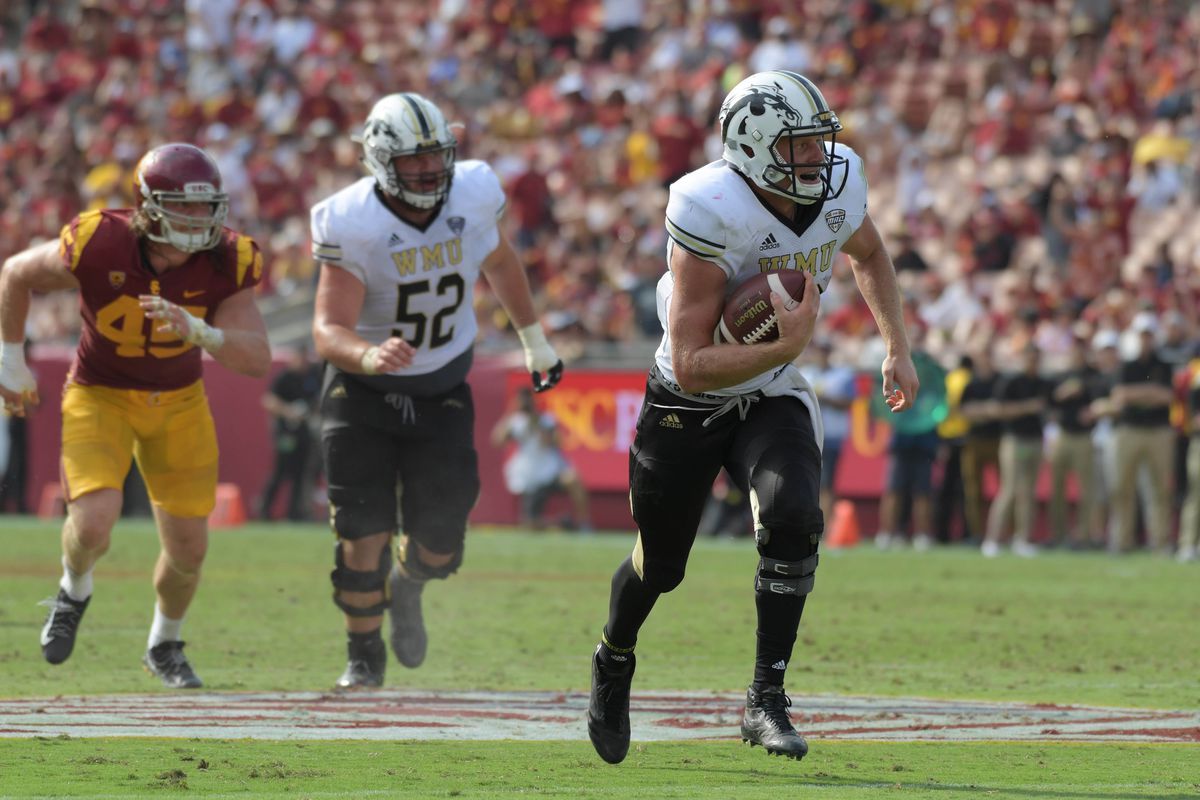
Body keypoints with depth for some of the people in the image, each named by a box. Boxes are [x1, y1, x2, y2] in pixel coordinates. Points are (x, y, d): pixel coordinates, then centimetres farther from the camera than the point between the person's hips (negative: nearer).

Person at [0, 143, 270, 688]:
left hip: (178, 402, 3)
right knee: (94, 524, -24)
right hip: (100, 396, -3)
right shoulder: (97, 246, -26)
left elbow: (256, 360, -22)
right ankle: (75, 590, 13)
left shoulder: (225, 262, -20)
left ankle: (164, 646, 36)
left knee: (188, 547, 5)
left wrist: (197, 331, -39)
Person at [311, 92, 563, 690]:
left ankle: (405, 588, 34)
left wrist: (534, 338, 25)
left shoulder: (472, 196, -11)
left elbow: (499, 263, 12)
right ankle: (364, 657, 13)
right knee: (362, 535, -10)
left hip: (441, 393, 3)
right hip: (364, 392, -3)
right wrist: (369, 357, -50)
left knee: (439, 544, -3)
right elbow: (328, 331, -28)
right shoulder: (353, 224, -23)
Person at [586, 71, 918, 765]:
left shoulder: (839, 185, -12)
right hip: (688, 404, -3)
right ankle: (615, 660, 46)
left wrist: (899, 348, 9)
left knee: (794, 519, -26)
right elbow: (691, 366, -32)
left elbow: (869, 254, 15)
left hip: (772, 401, 3)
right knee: (661, 568, 12)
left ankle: (767, 701, -15)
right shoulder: (712, 217, -31)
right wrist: (786, 348, -41)